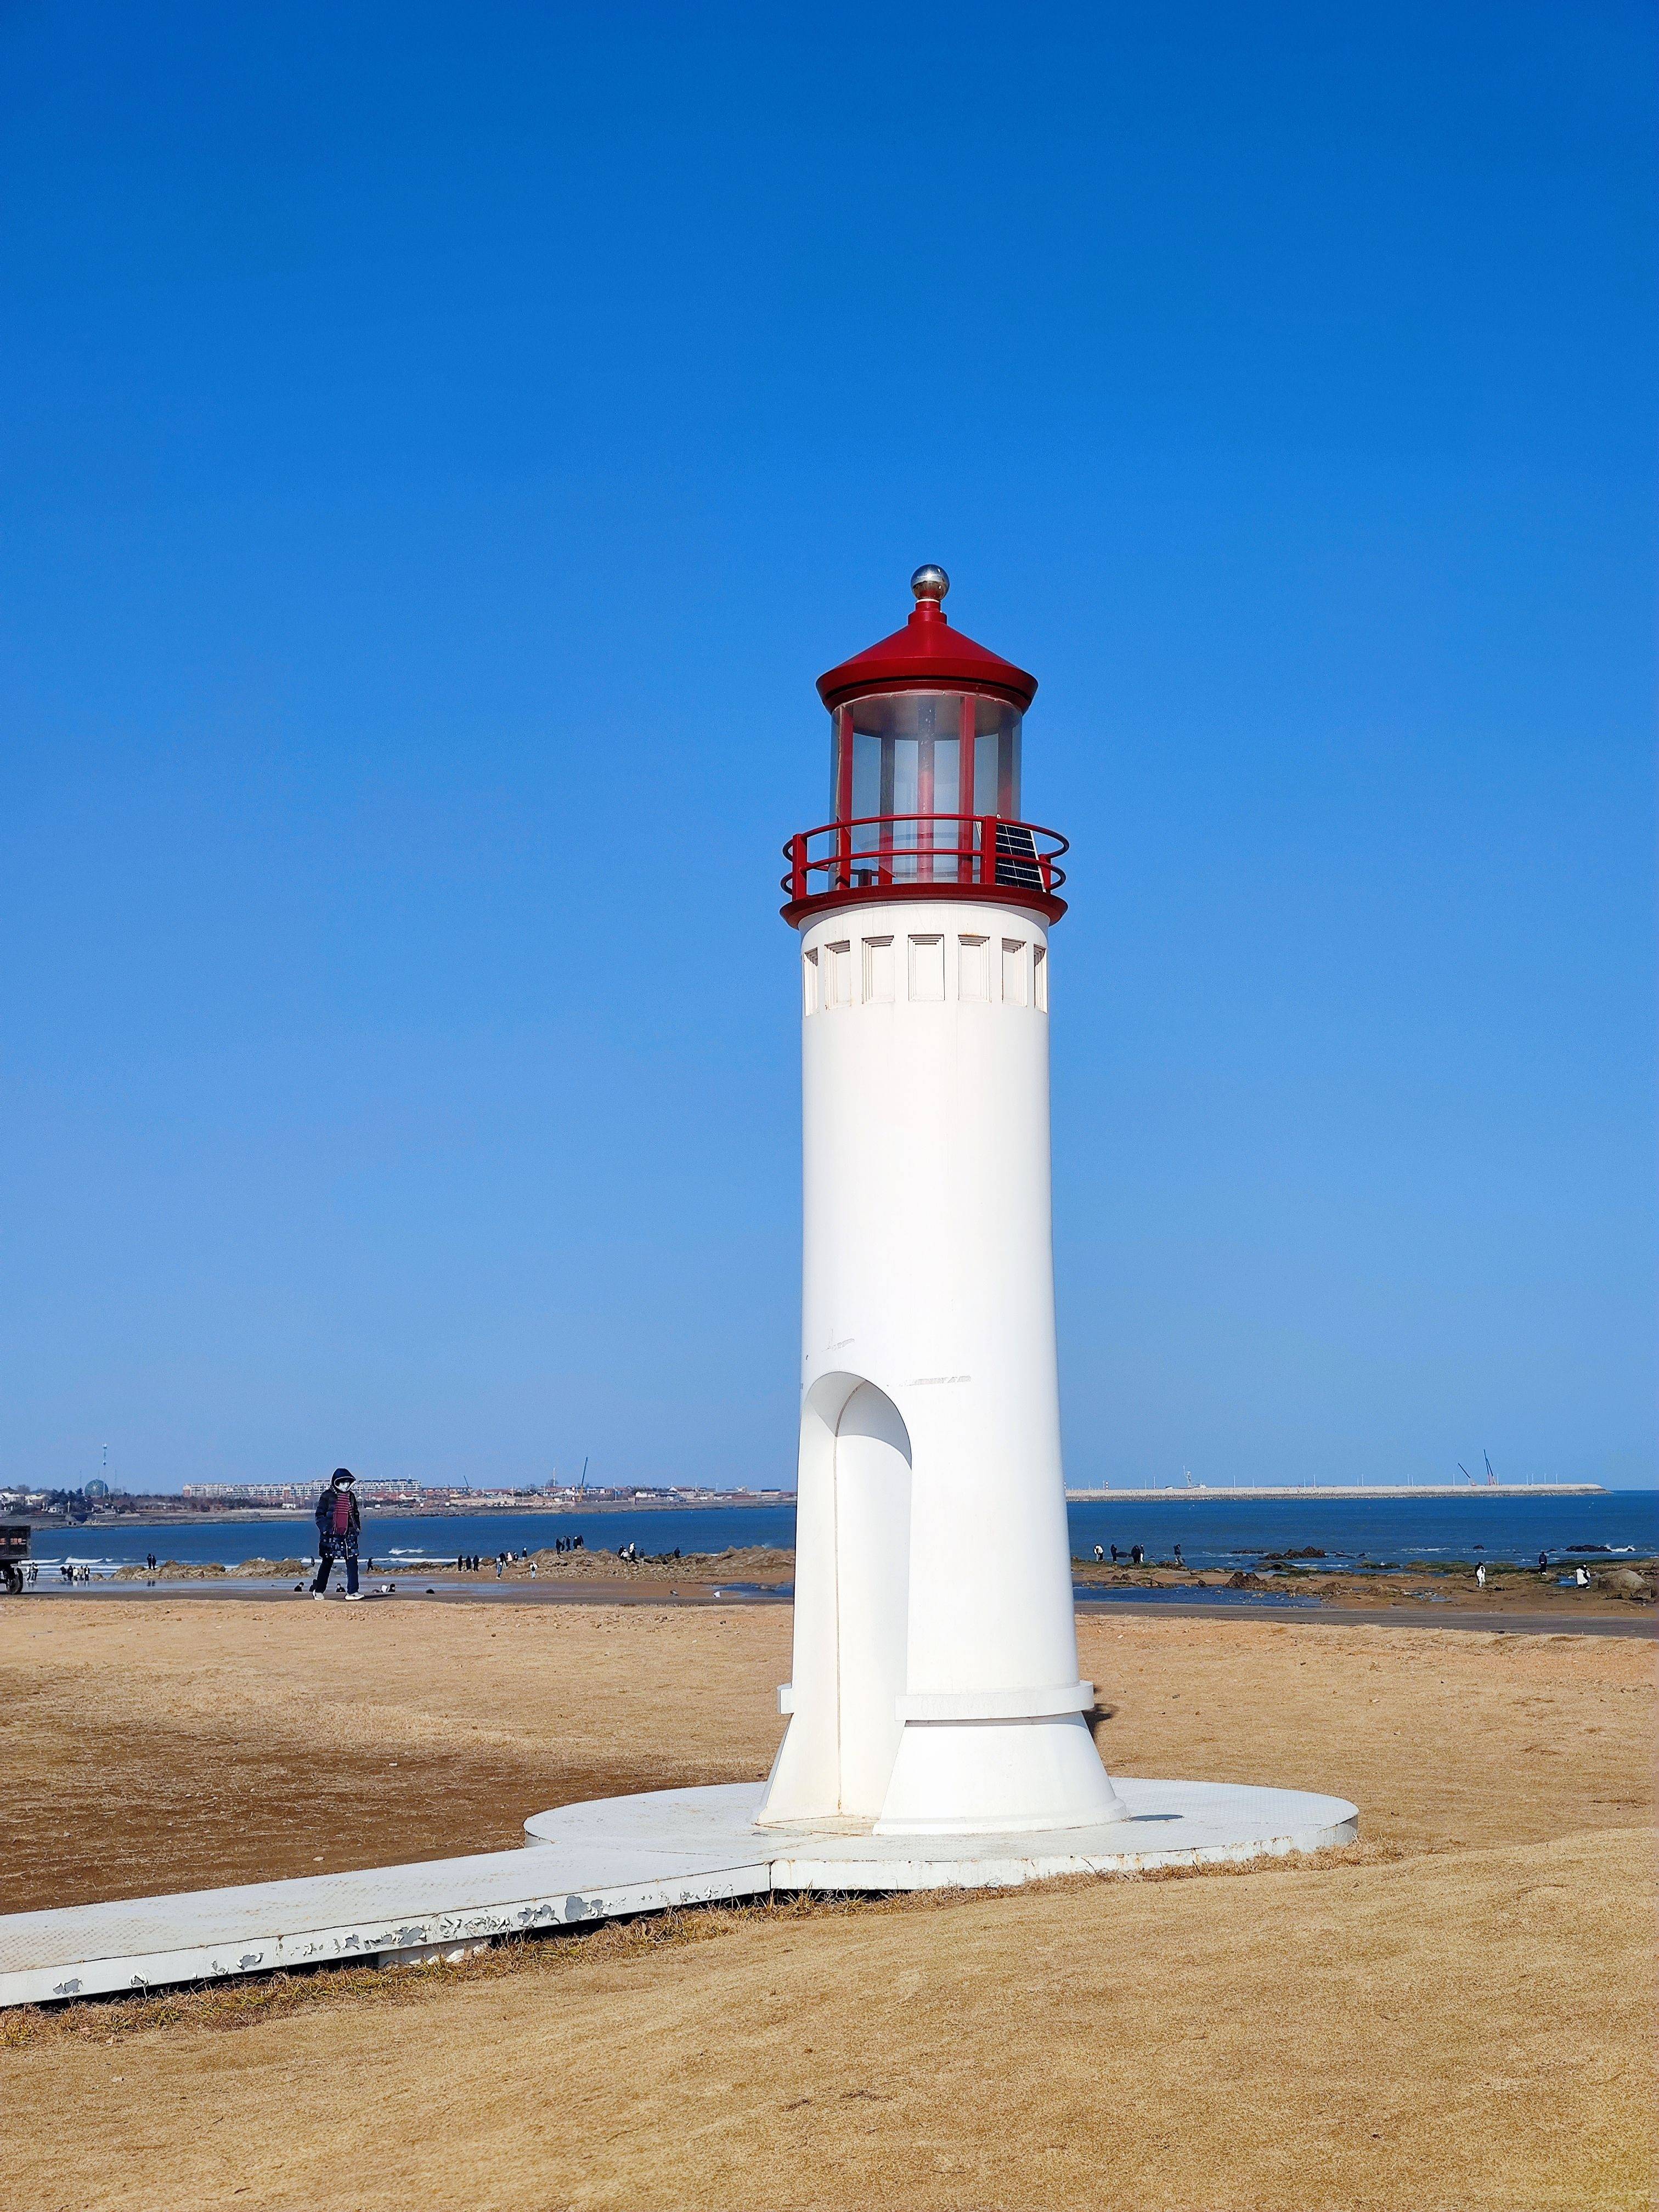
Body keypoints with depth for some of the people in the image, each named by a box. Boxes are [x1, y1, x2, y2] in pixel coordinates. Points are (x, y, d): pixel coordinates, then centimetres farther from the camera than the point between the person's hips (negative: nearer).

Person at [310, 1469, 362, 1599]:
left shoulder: (351, 1496, 11)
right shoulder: (328, 1496, -3)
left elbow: (356, 1514, 23)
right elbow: (320, 1514, -2)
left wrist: (357, 1527, 11)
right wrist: (325, 1529, -12)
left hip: (349, 1535, 4)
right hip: (331, 1535, -4)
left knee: (352, 1563, -6)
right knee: (327, 1563, 6)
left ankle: (352, 1592, -7)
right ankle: (318, 1591, 20)